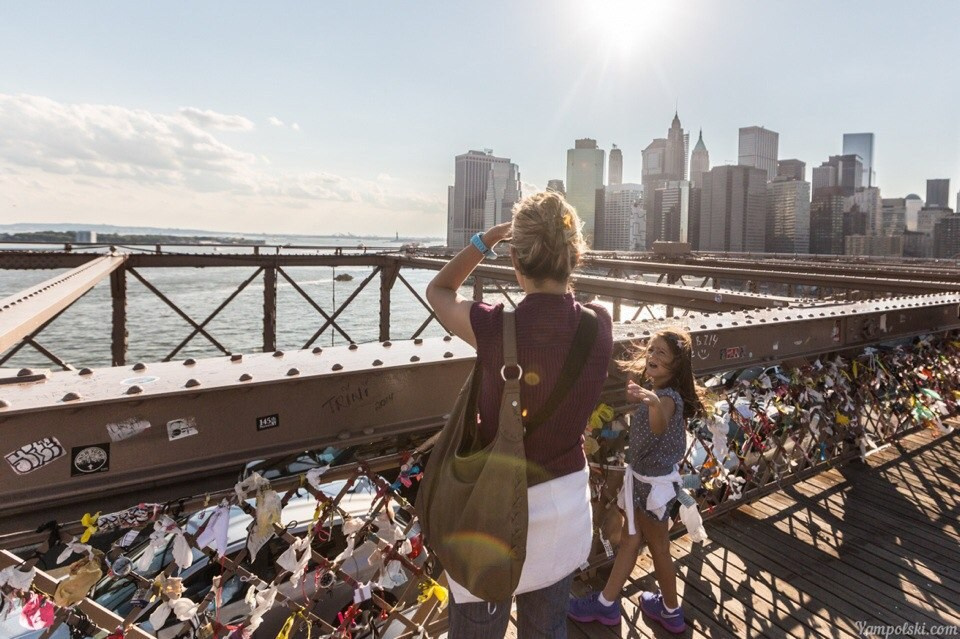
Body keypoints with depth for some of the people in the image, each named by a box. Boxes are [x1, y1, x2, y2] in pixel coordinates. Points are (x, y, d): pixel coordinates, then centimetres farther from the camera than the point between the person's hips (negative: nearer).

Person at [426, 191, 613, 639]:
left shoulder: (494, 329, -23)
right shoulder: (599, 326, -12)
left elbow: (438, 290, -1)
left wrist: (489, 236, 2)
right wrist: (557, 244, 10)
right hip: (567, 500, 5)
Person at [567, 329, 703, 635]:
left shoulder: (669, 396, -26)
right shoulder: (654, 392, 1)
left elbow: (659, 427, -50)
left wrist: (654, 403, -69)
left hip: (654, 482, -9)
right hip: (642, 477, 9)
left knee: (658, 547, 11)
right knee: (630, 539, 18)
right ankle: (606, 602, 31)